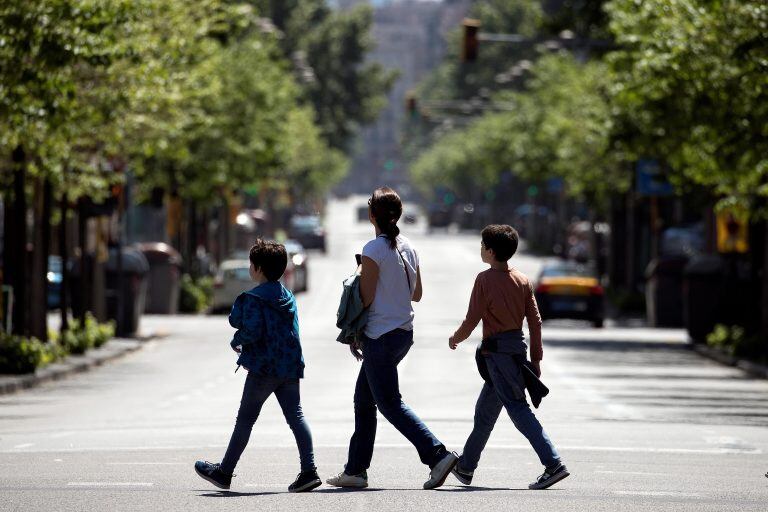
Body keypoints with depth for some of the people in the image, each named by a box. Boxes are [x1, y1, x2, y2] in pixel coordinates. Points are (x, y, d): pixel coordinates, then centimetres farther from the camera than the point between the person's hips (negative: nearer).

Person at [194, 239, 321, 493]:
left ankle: (224, 472, 14)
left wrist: (237, 341, 1)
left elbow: (251, 331, -20)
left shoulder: (254, 298, -11)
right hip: (290, 367, 7)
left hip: (263, 368, -7)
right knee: (295, 416, 1)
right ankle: (309, 470, -11)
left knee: (245, 419, 3)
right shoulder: (288, 297, 15)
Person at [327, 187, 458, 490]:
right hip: (404, 333, 8)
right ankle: (356, 469, 19)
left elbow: (366, 298, -15)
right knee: (363, 400, 16)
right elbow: (416, 294, 14)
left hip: (380, 337, -8)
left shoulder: (374, 250, -15)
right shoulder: (407, 248, 7)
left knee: (390, 403, -4)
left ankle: (437, 455, -14)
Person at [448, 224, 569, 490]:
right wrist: (536, 358, 11)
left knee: (518, 408, -10)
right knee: (485, 409, 19)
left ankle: (554, 464, -22)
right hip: (517, 346, 8)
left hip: (496, 349, -8)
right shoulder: (522, 280, 8)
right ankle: (466, 466, 30)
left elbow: (472, 319, -10)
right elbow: (535, 321, 6)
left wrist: (455, 338, 9)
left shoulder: (485, 279, -11)